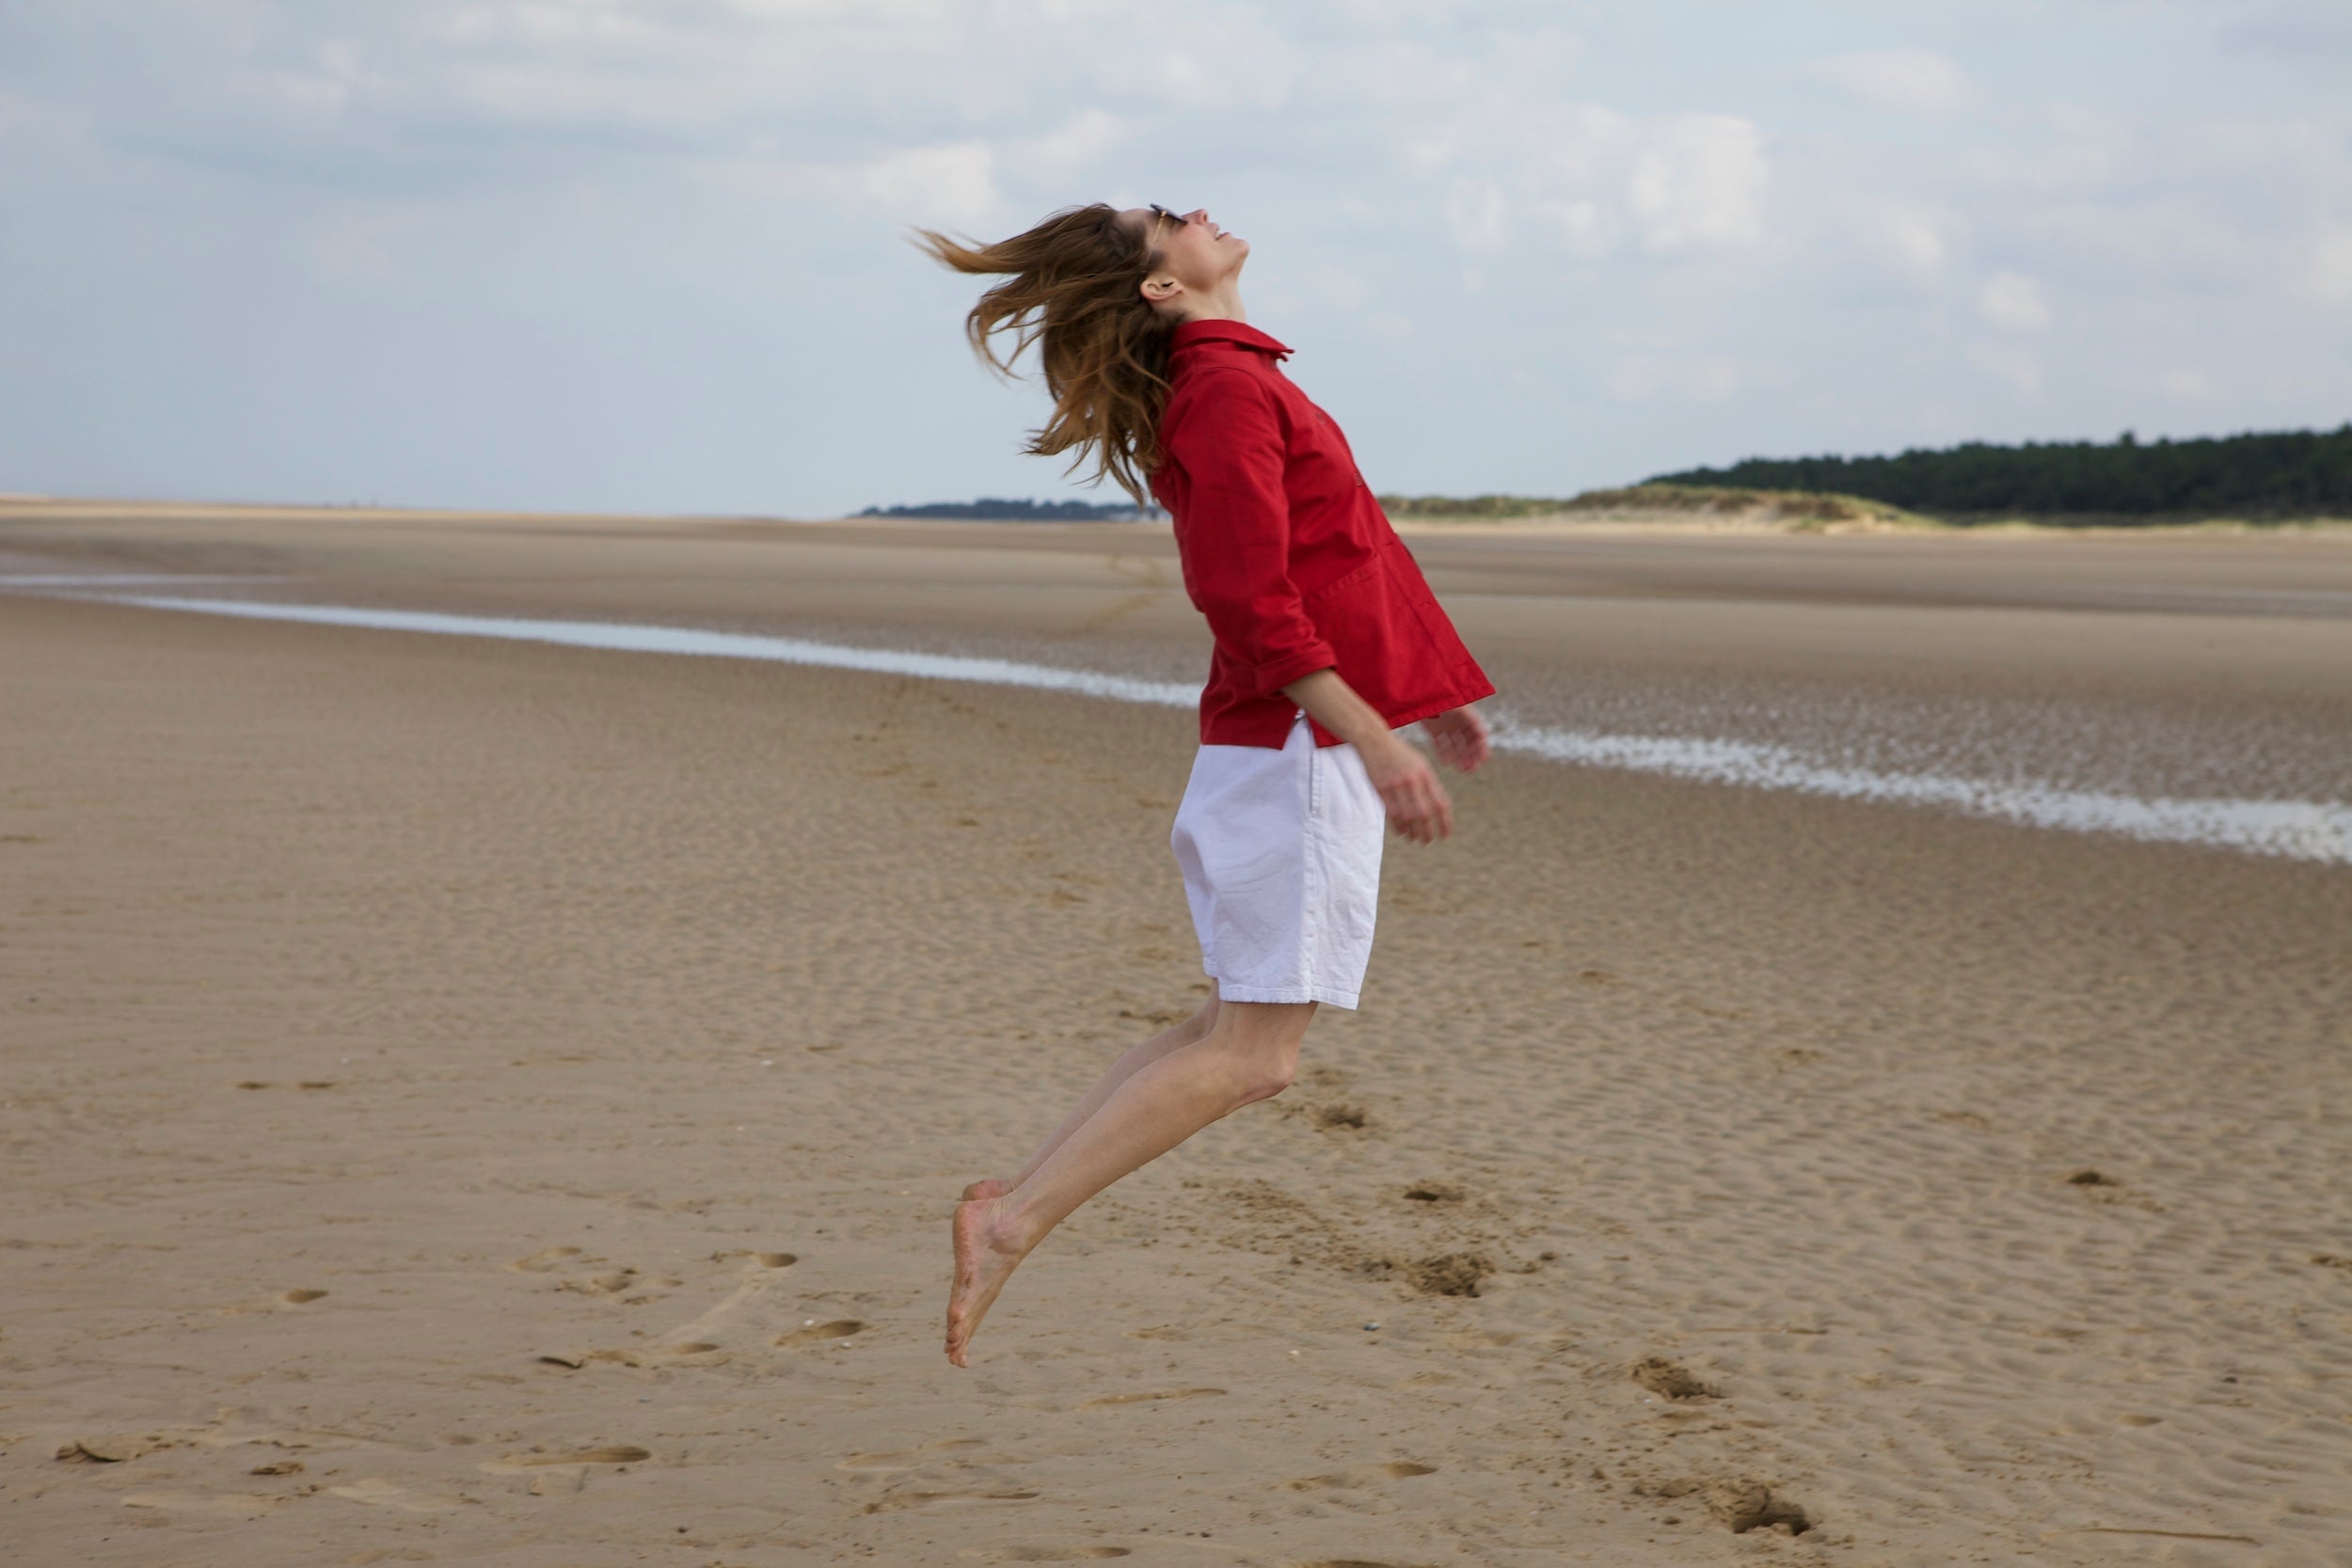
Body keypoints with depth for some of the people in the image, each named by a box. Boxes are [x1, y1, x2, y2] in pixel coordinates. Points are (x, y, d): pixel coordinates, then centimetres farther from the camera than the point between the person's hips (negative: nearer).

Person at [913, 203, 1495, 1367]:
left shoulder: (1230, 382, 17)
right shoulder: (1228, 387, -14)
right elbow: (1253, 603, -22)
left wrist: (1425, 691, 31)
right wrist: (1376, 739, -25)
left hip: (1281, 745, 10)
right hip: (1300, 747, -10)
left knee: (1237, 1034, 11)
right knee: (1253, 1055, -9)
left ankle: (1016, 1199, 8)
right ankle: (1016, 1221, -10)